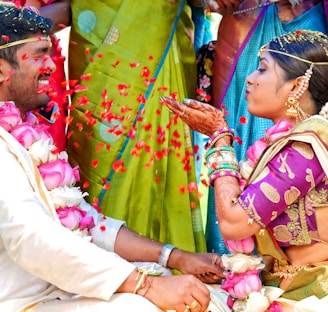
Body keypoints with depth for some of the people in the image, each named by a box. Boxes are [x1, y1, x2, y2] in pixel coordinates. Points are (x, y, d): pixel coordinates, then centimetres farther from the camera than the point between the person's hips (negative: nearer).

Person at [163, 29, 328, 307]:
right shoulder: (289, 140, 7)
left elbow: (232, 223, -21)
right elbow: (243, 203, 6)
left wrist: (220, 135, -11)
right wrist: (216, 133, 4)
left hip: (304, 294, -8)